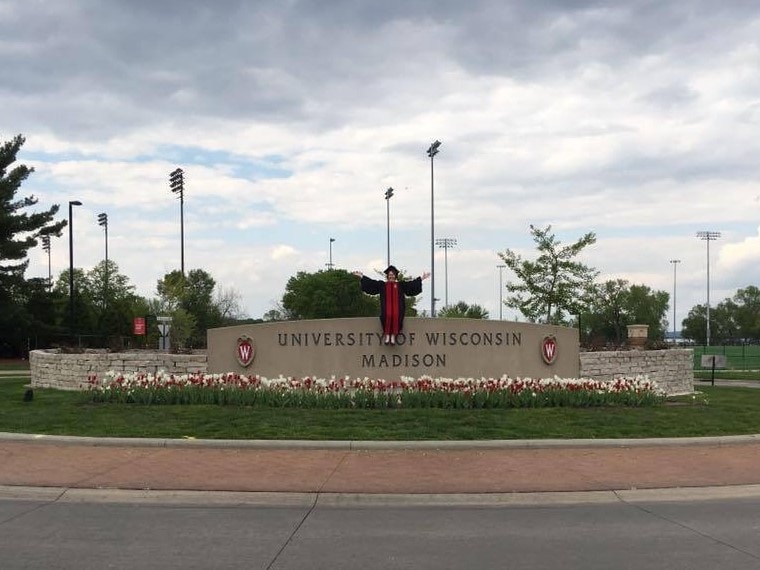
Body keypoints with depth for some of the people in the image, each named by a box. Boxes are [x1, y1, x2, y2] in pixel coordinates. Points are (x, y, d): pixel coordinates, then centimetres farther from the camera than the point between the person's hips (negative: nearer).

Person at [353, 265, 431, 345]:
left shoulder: (401, 285, 20)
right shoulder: (382, 285, 19)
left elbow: (412, 284, 18)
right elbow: (371, 282, 15)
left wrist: (421, 278, 13)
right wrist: (362, 276, 11)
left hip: (397, 307, 0)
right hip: (387, 308, 0)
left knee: (396, 316, -33)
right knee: (388, 315, -34)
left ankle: (393, 335, -30)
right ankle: (387, 335, -27)